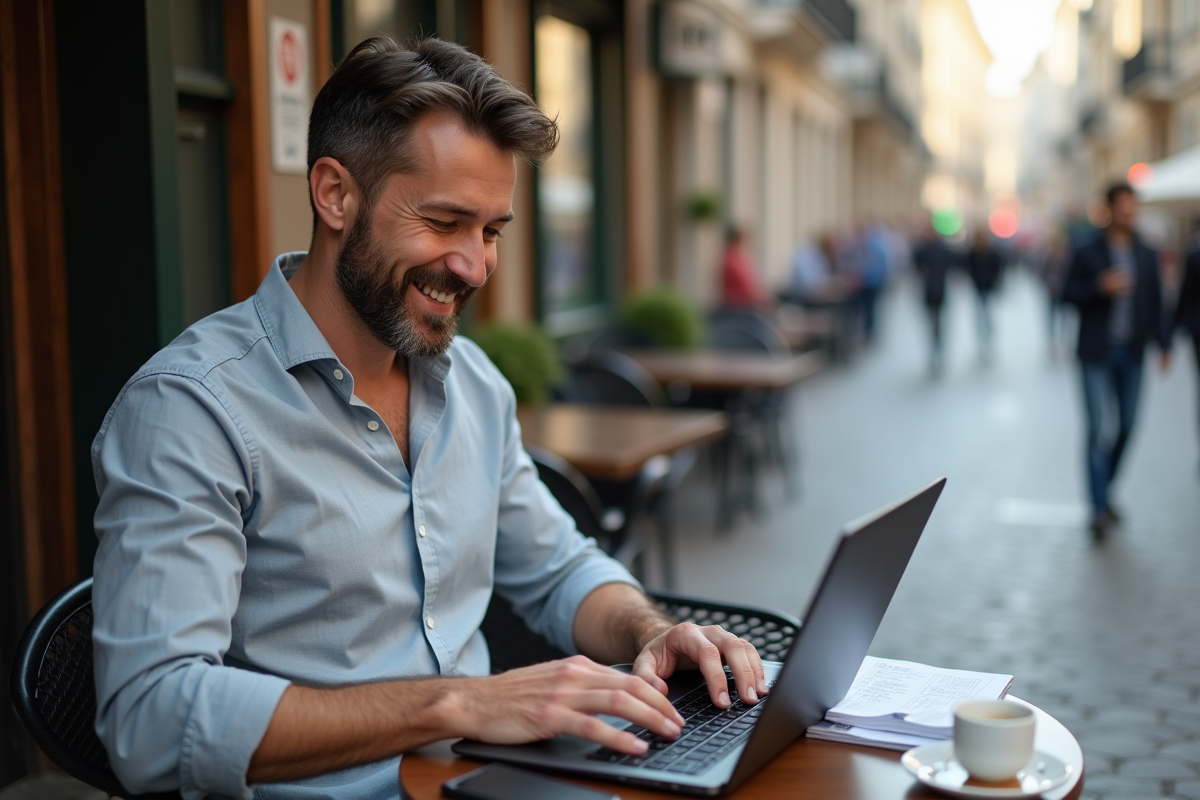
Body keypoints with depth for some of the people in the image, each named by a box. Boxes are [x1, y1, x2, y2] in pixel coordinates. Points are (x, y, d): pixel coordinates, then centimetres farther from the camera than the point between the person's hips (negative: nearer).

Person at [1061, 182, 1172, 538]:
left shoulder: (1147, 256, 9)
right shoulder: (1088, 253, -1)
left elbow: (1155, 302, 11)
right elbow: (1068, 294, -1)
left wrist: (1164, 344, 4)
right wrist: (1101, 287, -18)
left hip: (1131, 354, 4)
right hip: (1097, 353, -4)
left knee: (1127, 427, 8)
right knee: (1099, 429, -9)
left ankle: (1106, 490, 26)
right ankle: (1100, 508, -7)